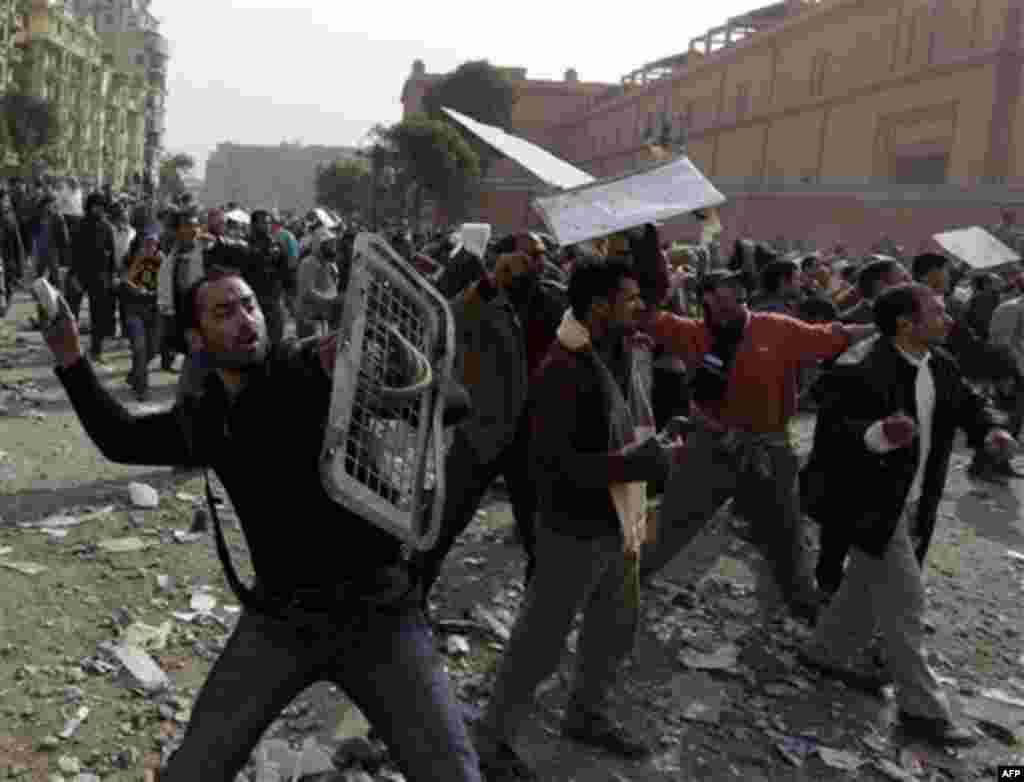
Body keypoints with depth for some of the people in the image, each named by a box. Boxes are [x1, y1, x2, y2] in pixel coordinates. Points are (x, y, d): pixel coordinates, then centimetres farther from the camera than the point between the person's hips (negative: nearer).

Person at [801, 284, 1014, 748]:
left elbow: (968, 403, 14)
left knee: (870, 584, 21)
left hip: (911, 501, 9)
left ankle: (827, 653, 40)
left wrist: (989, 431, -7)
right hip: (871, 501, -9)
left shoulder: (940, 364, 3)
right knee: (905, 598, -3)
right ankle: (922, 708, 9)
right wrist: (876, 435, -46)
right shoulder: (862, 369, -24)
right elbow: (835, 427, -27)